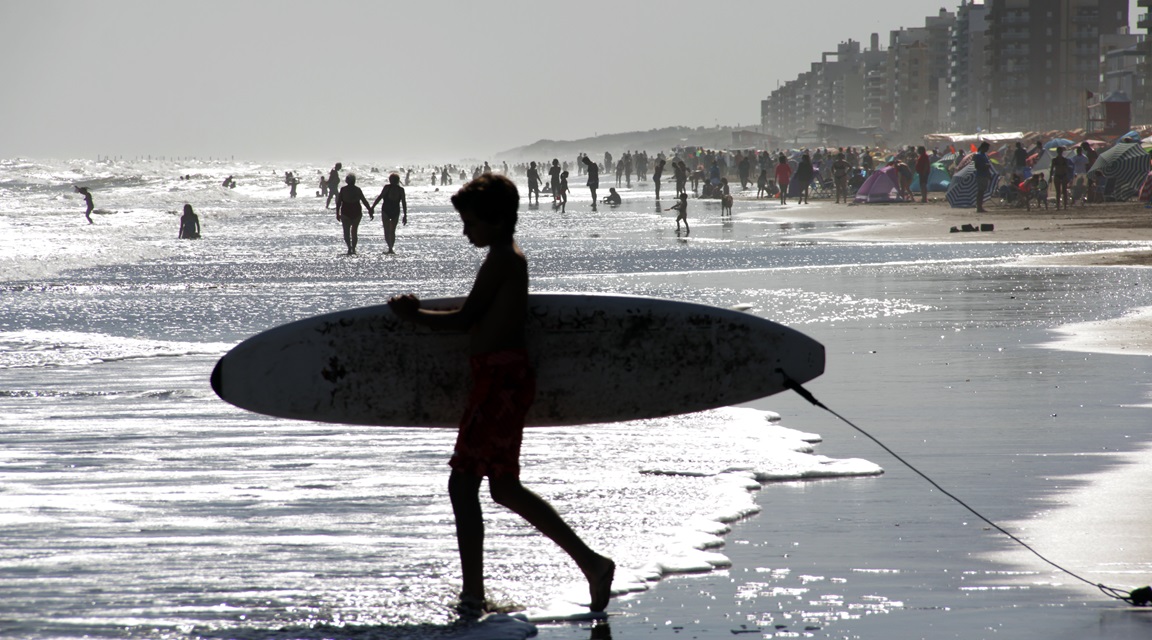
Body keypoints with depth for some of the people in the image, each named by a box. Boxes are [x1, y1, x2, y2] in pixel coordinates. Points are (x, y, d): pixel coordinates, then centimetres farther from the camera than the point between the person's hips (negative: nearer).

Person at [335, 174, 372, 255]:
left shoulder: (343, 190, -3)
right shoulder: (357, 190, -1)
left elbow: (338, 202, -4)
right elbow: (364, 201, 0)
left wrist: (337, 213, 2)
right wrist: (370, 211, 5)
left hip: (346, 213, -2)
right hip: (356, 212, 2)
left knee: (346, 232, 4)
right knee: (354, 231, 15)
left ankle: (349, 247, -17)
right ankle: (353, 249, 12)